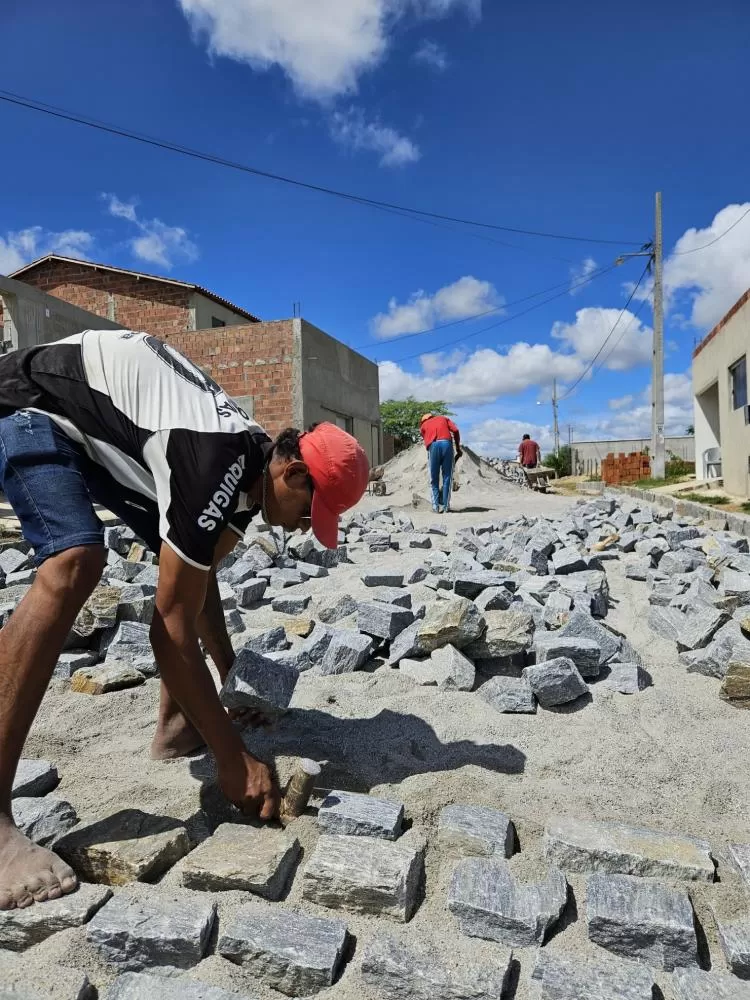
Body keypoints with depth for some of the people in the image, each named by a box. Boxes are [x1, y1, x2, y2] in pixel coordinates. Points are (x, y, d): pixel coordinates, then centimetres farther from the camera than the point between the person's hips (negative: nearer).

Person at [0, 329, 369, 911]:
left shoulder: (251, 467, -6)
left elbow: (202, 580, 7)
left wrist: (234, 680, 12)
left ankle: (176, 727, 13)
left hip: (101, 428, 9)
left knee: (187, 564, 5)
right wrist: (234, 758, -26)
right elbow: (171, 630, -33)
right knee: (75, 563, -34)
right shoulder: (216, 468, -35)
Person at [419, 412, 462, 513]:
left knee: (434, 479, 9)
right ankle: (446, 506, 5)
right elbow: (455, 430, 11)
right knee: (447, 477, 6)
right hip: (447, 443, 0)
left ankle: (436, 506, 5)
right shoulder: (444, 419, 29)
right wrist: (458, 448, 13)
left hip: (433, 446, 0)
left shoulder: (423, 425, 28)